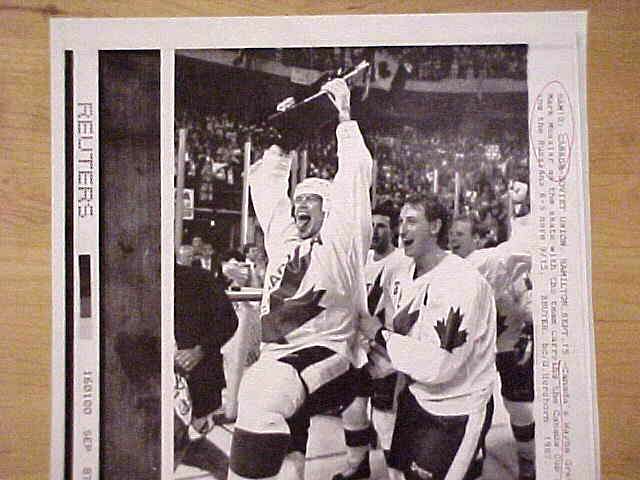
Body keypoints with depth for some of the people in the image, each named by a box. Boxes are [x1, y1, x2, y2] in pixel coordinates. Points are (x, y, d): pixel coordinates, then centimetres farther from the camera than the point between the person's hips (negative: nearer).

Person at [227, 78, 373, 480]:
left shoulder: (341, 237, 3)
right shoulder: (283, 235, 19)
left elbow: (355, 174, -1)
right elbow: (267, 183, 28)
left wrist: (344, 116, 6)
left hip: (323, 357, -7)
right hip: (276, 358, 7)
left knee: (260, 402, -35)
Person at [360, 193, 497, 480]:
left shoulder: (463, 282, -24)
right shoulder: (400, 277, 1)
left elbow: (438, 365, -28)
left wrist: (380, 335, -20)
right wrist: (390, 361, -12)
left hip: (457, 410, -7)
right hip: (416, 397, 7)